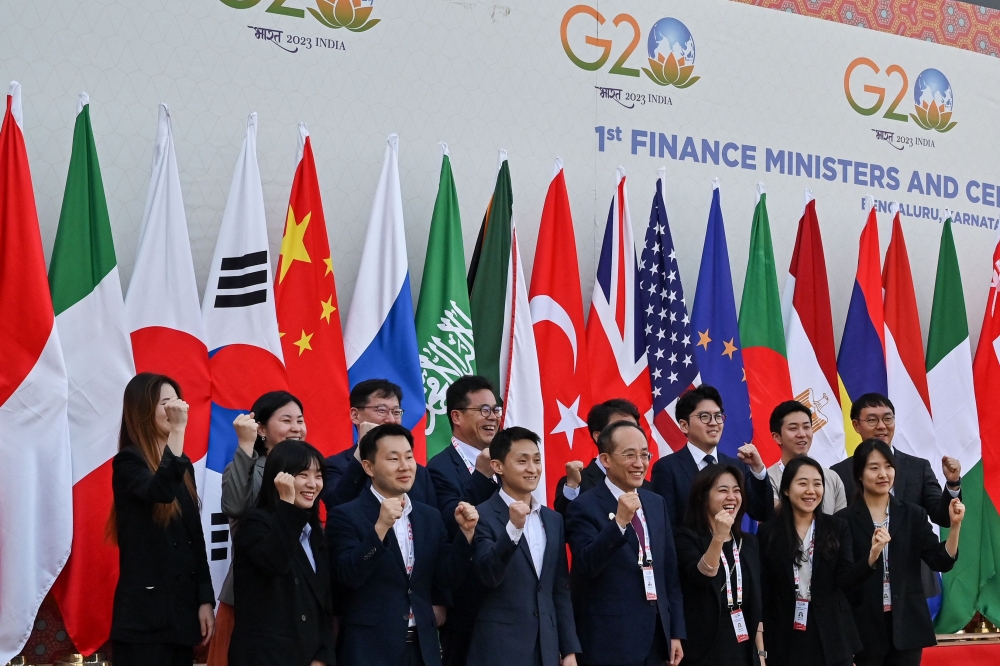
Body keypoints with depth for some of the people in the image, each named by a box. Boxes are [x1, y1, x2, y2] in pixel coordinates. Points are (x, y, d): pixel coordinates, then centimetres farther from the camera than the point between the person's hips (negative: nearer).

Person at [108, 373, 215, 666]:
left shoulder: (182, 465, 13)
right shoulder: (128, 463, -8)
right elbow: (160, 491, -31)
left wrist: (205, 598, 8)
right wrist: (177, 430, -32)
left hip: (182, 606, 7)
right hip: (145, 610, -7)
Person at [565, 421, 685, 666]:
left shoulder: (656, 503, 11)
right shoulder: (585, 507, -8)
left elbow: (670, 572, 13)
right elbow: (586, 566, -21)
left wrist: (676, 632, 10)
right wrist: (619, 522, -31)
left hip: (656, 639, 6)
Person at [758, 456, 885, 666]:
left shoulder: (838, 527, 3)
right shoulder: (769, 532, -1)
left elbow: (845, 581, -6)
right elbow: (763, 593, -1)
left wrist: (871, 557, -24)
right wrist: (762, 647, -5)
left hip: (831, 640, 1)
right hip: (786, 641, -1)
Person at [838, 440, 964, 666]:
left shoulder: (913, 514, 6)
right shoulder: (845, 520, -3)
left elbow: (941, 562, -1)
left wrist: (954, 525, -12)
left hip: (907, 624, 2)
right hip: (865, 626, -2)